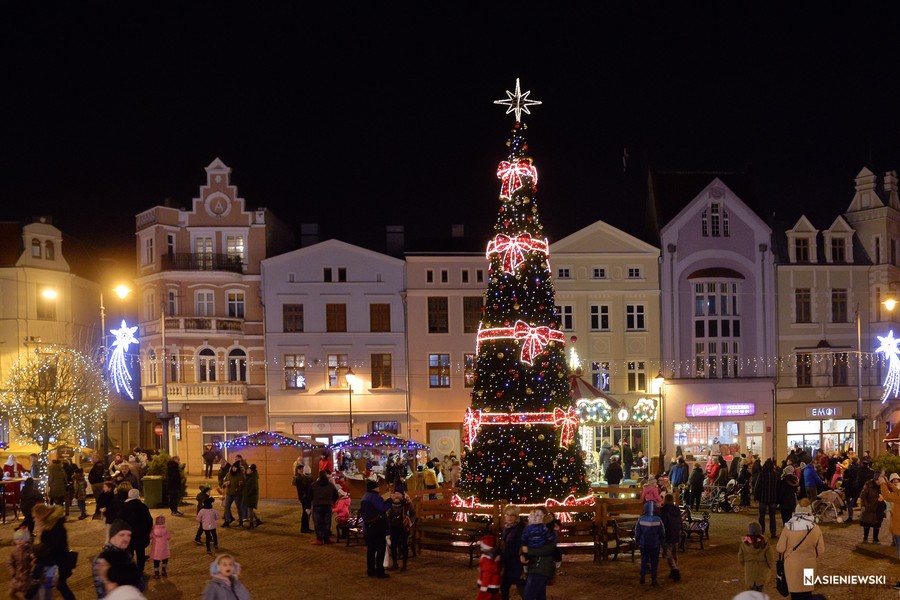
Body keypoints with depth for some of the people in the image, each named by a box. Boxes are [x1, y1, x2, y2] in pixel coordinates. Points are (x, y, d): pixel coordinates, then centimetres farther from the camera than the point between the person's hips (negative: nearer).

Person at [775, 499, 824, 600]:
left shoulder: (788, 528, -16)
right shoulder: (815, 529, -10)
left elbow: (780, 549, -10)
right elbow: (820, 550, -3)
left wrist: (776, 547, 12)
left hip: (792, 565, -1)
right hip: (808, 565, 1)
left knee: (795, 592, 11)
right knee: (807, 591, 14)